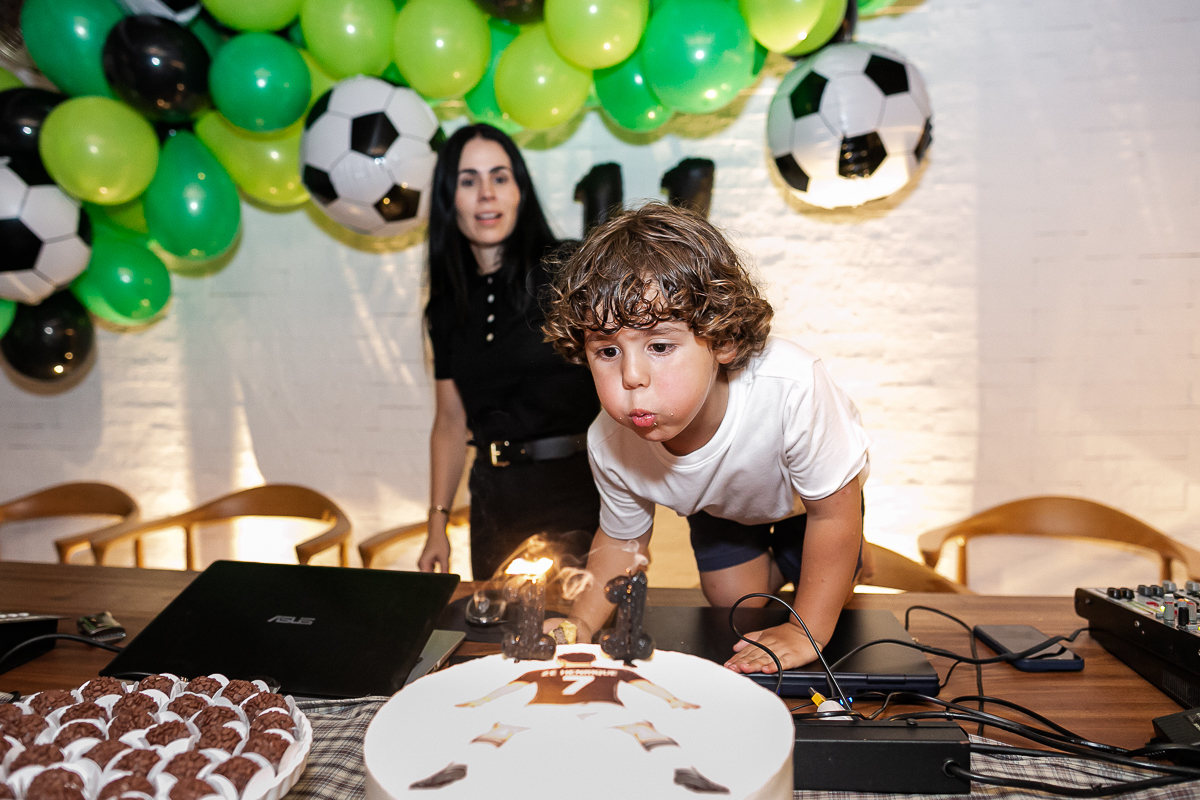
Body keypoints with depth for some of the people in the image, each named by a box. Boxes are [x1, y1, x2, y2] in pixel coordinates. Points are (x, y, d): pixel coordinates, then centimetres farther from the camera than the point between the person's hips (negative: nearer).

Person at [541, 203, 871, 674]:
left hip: (807, 495, -2)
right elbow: (622, 539, -12)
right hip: (720, 505, 2)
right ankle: (770, 564, 36)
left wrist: (808, 632, -25)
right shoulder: (610, 444, -35)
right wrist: (582, 622, -25)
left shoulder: (790, 388, -49)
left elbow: (835, 513, -32)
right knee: (731, 600, 5)